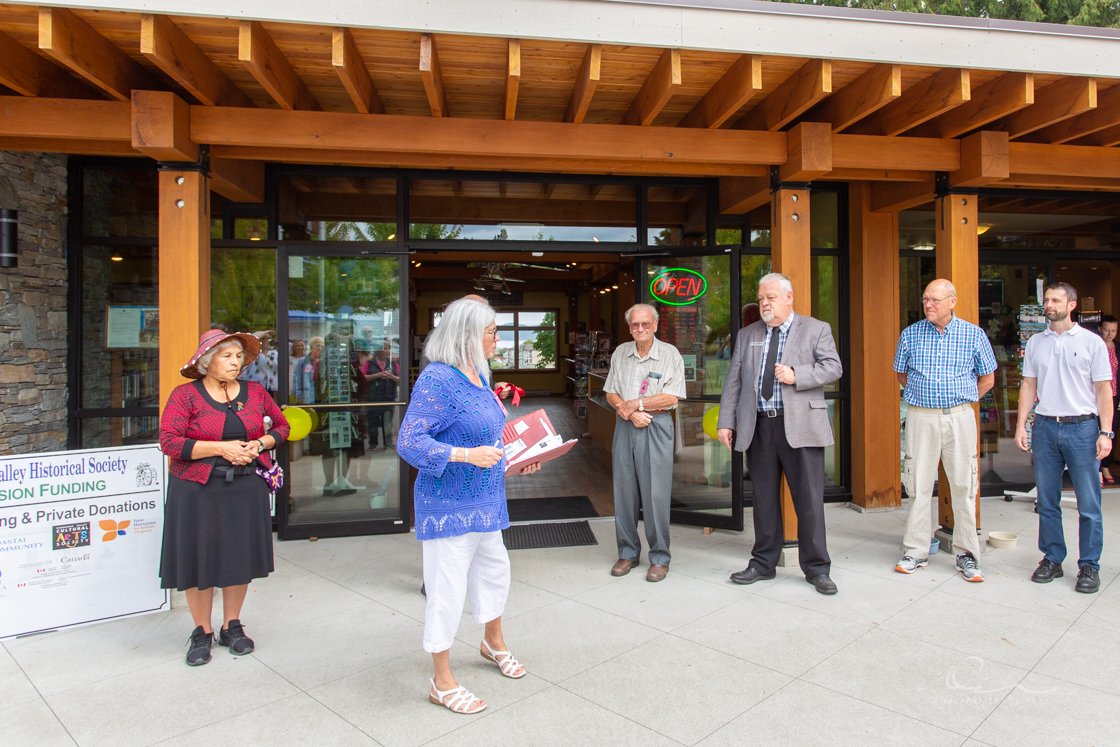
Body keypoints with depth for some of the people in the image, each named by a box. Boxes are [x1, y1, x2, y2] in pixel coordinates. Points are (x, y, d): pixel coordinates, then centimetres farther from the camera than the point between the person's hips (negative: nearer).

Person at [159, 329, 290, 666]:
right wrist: (221, 449, -18)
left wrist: (260, 444, -6)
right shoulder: (185, 395, -5)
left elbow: (281, 426, 14)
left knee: (240, 556, 10)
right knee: (199, 559, 5)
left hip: (247, 487, 3)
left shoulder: (255, 392, 5)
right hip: (198, 489, -3)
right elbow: (169, 441, -12)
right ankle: (202, 632, 24)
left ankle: (232, 627, 28)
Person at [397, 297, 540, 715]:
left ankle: (493, 643, 50)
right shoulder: (437, 379, -21)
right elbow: (409, 442, -25)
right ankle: (442, 683, 25)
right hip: (450, 505, -9)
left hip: (485, 500, 9)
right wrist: (467, 455, -33)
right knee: (447, 590, 5)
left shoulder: (478, 376, 6)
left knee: (493, 570, 24)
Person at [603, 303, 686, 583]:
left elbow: (671, 397, -9)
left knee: (656, 494, -2)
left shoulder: (669, 354, -2)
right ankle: (628, 552, 22)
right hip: (625, 427, 4)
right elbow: (611, 394, 8)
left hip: (656, 428, -4)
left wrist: (635, 404, -10)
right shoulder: (620, 353, 9)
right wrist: (630, 412, -9)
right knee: (624, 491, 8)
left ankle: (659, 557, 11)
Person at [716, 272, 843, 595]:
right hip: (759, 426, 3)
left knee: (809, 499, 1)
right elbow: (733, 381, 9)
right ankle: (763, 563, 24)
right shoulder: (747, 335, 14)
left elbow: (833, 368, -3)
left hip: (800, 425, -3)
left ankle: (816, 568, 15)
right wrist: (725, 422, 3)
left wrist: (796, 375, -17)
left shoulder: (816, 329, 6)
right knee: (764, 498, 11)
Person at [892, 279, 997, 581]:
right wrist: (924, 396, 9)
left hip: (959, 417, 0)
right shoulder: (910, 334, 4)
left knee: (964, 485, 3)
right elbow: (902, 375, 15)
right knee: (919, 485, 4)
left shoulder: (974, 335, 2)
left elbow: (987, 379, 11)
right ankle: (916, 552, 14)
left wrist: (962, 401, 8)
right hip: (920, 417, 1)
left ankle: (966, 554, 15)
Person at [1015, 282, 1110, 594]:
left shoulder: (1091, 342, 0)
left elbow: (1103, 390, -1)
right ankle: (1052, 559, 21)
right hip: (1045, 427, 3)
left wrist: (1105, 432, -8)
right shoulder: (1035, 343, 8)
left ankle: (1089, 565, 15)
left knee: (1088, 504, 2)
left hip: (1082, 427, -3)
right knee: (1047, 501, 9)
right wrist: (1020, 425, 3)